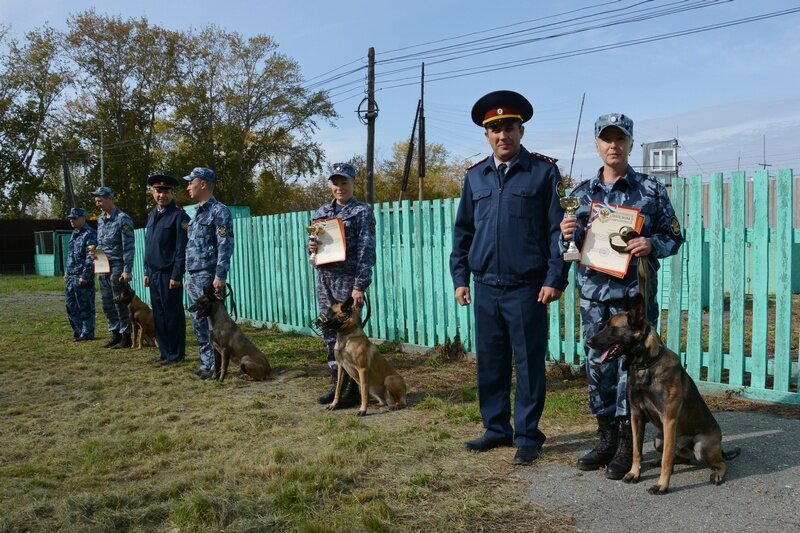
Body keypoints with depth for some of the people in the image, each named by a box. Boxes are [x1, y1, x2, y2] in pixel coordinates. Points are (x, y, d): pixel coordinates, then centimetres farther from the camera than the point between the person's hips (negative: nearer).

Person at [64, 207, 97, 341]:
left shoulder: (89, 234, -12)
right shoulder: (74, 234, 17)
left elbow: (90, 258, -18)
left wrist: (85, 276, -21)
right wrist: (67, 272, 20)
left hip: (83, 277, -9)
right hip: (71, 277, 9)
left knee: (85, 306, -2)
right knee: (70, 305, 13)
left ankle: (87, 333, 6)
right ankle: (78, 331, 23)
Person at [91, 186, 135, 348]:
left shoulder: (122, 219, -11)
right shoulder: (100, 219, 13)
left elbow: (128, 247, -14)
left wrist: (127, 270, -19)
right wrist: (95, 252, 2)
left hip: (117, 266, -8)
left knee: (120, 303, -3)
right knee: (107, 303, 11)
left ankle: (126, 337, 6)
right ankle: (115, 334, 21)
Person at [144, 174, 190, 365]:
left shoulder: (179, 216, -10)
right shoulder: (152, 215, 14)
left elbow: (182, 249, -14)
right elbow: (148, 246, 19)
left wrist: (176, 276, -17)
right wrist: (147, 272, 15)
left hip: (169, 274, -7)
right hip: (154, 273, 7)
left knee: (173, 314, 0)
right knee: (158, 314, 12)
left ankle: (175, 354, 9)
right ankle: (164, 351, 22)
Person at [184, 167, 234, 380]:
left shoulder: (219, 211, -9)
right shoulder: (198, 213, 18)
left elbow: (225, 246, -16)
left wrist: (220, 276, -22)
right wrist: (189, 277, 20)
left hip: (208, 277, -9)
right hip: (194, 277, 9)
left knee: (213, 321, -4)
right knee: (198, 323, 11)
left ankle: (216, 366, 3)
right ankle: (206, 363, 18)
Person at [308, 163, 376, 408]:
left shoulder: (362, 212, -3)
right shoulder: (322, 211, 15)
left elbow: (366, 250, -10)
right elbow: (315, 241, 24)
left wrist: (359, 286, -17)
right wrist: (311, 246, -1)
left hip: (347, 280, -6)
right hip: (324, 278, 6)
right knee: (330, 333, 10)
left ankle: (354, 390, 6)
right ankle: (337, 384, 21)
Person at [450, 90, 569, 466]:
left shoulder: (544, 171, -1)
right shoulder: (475, 176, 11)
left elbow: (558, 228, -4)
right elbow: (462, 230, 14)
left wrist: (554, 279, -10)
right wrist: (460, 277, 8)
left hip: (527, 289, -4)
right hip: (486, 288, 4)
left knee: (529, 365, 4)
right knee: (490, 364, 11)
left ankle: (527, 437, 17)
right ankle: (496, 429, 26)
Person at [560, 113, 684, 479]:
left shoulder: (651, 189, 2)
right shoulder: (583, 192, 9)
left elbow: (674, 236, 5)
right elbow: (573, 247, 12)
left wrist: (651, 244, -16)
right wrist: (568, 235, -10)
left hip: (635, 293, -3)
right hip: (593, 294, 3)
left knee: (631, 366, 0)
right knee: (598, 367, 7)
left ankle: (628, 444, 14)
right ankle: (607, 438, 22)